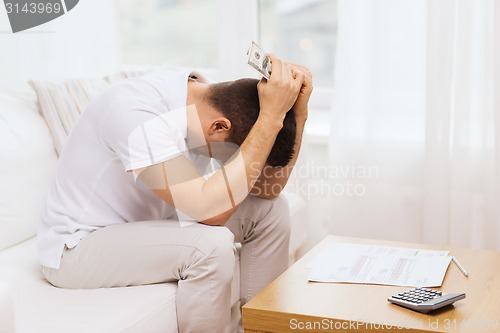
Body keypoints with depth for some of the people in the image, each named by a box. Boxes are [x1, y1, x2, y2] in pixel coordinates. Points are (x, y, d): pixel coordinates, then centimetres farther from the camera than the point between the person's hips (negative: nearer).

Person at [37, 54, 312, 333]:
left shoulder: (208, 97, -9)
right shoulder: (133, 111, -32)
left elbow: (269, 189, -8)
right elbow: (211, 211, -38)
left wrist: (298, 111, -21)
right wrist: (271, 117, -37)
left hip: (144, 223, 8)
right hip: (77, 246, -8)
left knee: (271, 210, -1)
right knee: (212, 244, -31)